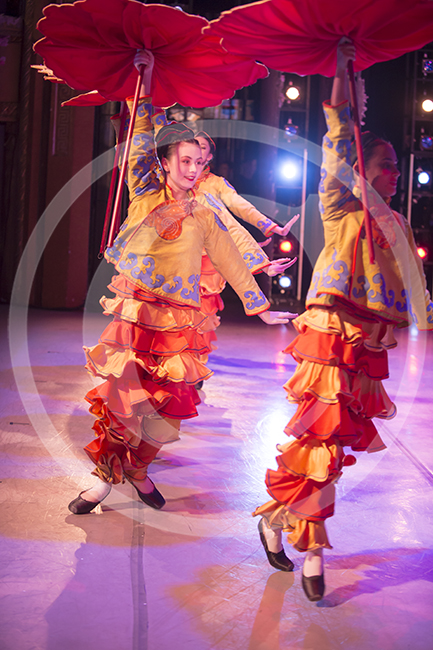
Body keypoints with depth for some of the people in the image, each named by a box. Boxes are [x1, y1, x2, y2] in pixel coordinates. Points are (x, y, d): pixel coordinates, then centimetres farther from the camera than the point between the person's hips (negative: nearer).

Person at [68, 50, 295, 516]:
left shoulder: (204, 219, 8)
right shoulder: (144, 196, 5)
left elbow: (232, 264, 13)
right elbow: (142, 139, 6)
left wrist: (261, 309, 13)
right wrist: (145, 80, 6)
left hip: (178, 324, 1)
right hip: (134, 315, -1)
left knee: (166, 405, 2)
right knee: (118, 396, -6)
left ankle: (136, 470, 24)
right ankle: (106, 476, 10)